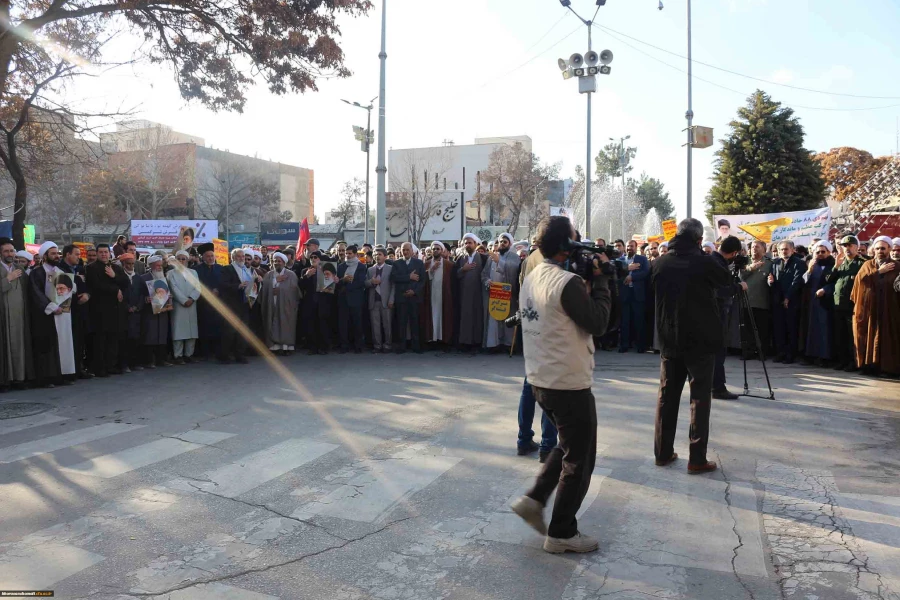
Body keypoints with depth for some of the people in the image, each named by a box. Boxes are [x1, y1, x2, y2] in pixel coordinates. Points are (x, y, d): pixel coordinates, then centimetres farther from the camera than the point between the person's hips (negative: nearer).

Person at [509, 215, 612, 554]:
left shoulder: (532, 278, 6)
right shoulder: (567, 282, -21)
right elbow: (598, 323, -17)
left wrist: (588, 280, 8)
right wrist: (599, 281, -7)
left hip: (540, 380, 9)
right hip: (569, 384, -9)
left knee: (568, 446, 27)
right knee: (579, 459, 8)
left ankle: (534, 499, 21)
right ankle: (562, 533, 18)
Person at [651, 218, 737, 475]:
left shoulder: (660, 263, 0)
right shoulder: (704, 262, -12)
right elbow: (727, 279, 8)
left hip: (669, 339, 4)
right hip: (701, 340, -4)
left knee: (667, 396, 11)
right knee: (700, 398, 2)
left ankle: (663, 452, 16)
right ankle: (697, 458, 2)